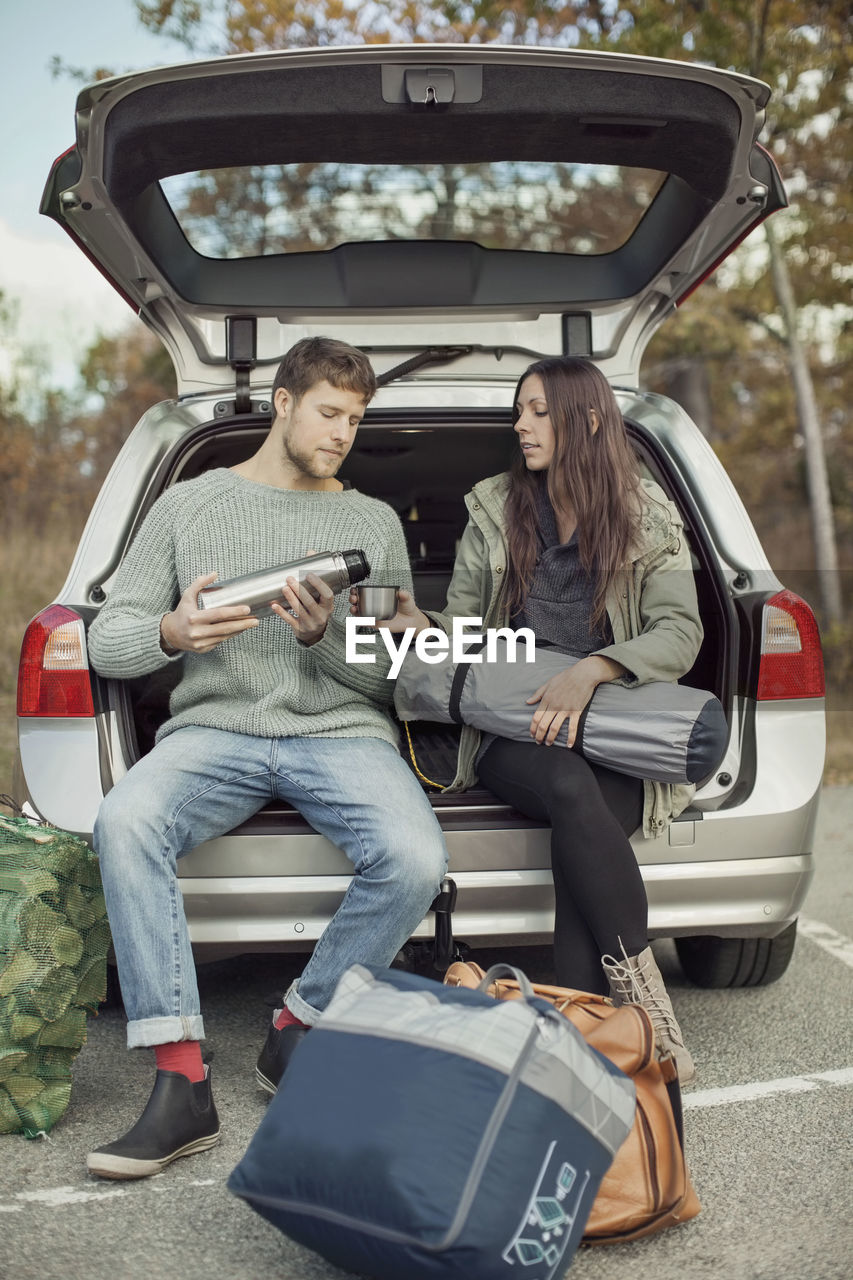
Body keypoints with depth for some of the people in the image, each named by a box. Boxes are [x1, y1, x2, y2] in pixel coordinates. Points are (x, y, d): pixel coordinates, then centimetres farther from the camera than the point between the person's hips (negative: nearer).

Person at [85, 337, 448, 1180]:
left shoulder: (374, 523, 15)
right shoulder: (189, 504, 13)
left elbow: (393, 676, 9)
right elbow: (107, 641, 8)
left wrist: (327, 636, -12)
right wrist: (171, 634, -16)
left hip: (341, 732, 1)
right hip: (213, 727, 0)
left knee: (414, 859, -30)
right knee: (124, 823, -32)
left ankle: (297, 1032, -7)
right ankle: (181, 1082, -28)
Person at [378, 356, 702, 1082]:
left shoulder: (647, 519, 8)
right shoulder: (495, 510, 13)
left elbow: (680, 633, -3)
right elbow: (465, 627, 11)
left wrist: (590, 671, -20)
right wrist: (421, 627, -13)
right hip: (515, 732, 1)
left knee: (582, 828, -34)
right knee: (573, 791, -34)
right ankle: (645, 1004, -30)